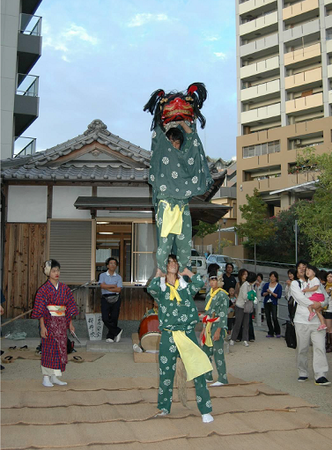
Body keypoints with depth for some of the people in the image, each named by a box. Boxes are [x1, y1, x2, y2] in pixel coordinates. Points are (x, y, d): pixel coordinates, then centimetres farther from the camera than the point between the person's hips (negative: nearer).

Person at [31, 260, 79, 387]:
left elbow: (69, 307, 12)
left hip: (61, 323, 5)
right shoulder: (44, 289, -7)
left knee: (60, 349, 7)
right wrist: (42, 326, -14)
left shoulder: (64, 288, 7)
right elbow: (40, 310, -9)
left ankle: (54, 377, 18)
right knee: (48, 349, 0)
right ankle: (46, 378, 11)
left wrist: (70, 323, 9)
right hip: (49, 323, -5)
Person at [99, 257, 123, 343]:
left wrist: (107, 287, -8)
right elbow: (102, 285, -9)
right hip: (105, 299, 0)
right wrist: (113, 286, -6)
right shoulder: (102, 275, 8)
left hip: (115, 298, 0)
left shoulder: (118, 277, 8)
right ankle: (117, 331, 8)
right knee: (105, 318, -9)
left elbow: (118, 289, -5)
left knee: (114, 318, 1)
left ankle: (110, 336, 14)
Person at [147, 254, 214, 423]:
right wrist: (158, 274, -3)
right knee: (166, 373, 9)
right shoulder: (161, 288, 6)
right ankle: (164, 407, 28)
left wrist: (187, 272, 2)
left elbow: (200, 283, -12)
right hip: (168, 335, 0)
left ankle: (205, 410, 5)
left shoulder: (186, 286, 9)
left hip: (188, 333, 0)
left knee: (198, 372, -4)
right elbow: (151, 289, -18)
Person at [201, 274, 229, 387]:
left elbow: (223, 314, -14)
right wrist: (204, 329, 18)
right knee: (205, 351, 12)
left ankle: (222, 379, 4)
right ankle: (207, 377, 23)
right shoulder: (209, 295, 14)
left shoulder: (222, 295, -10)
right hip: (209, 326, 9)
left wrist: (218, 331, -19)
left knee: (218, 352, -5)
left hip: (217, 326, -8)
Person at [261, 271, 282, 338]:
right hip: (266, 303, 4)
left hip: (274, 304, -4)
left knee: (274, 318, -13)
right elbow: (262, 294, 3)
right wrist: (267, 293, -15)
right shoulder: (266, 285, 9)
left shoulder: (279, 286, 0)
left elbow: (279, 296, -9)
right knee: (268, 318, 4)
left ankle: (277, 332, 1)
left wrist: (271, 292, -15)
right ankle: (271, 333, 14)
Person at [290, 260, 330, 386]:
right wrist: (312, 303, -18)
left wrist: (321, 304, -7)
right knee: (302, 348, 3)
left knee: (320, 347, -9)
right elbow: (299, 297, -7)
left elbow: (324, 296, 14)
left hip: (316, 320, 2)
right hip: (302, 320, -2)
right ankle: (303, 374, 17)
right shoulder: (294, 283, 9)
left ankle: (320, 376, -10)